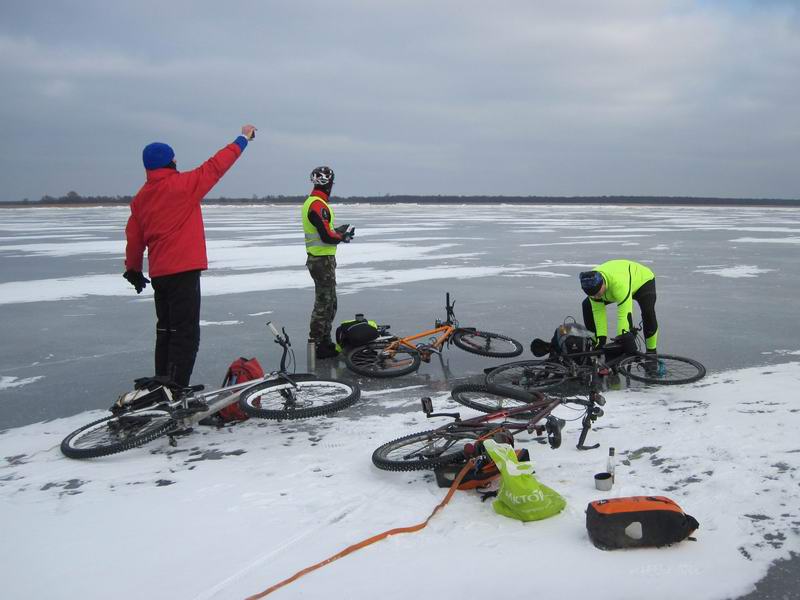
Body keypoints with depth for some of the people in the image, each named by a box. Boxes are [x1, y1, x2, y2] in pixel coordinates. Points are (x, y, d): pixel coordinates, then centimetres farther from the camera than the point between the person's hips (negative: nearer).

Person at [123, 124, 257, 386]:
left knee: (166, 330, 17)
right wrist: (243, 138, 6)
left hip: (158, 273, 8)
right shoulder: (182, 184, -10)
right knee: (185, 333, -5)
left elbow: (133, 237, 15)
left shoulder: (141, 197, 10)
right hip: (183, 271, -8)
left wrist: (133, 270, 27)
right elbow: (215, 166, -5)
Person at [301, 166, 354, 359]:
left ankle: (325, 341, 30)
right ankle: (316, 345, 4)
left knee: (329, 302, 19)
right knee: (324, 303, -3)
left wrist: (338, 231, 9)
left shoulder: (311, 202, 13)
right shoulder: (319, 205, -20)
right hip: (323, 261, -10)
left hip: (318, 259, 10)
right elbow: (327, 237, -25)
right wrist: (344, 237, -7)